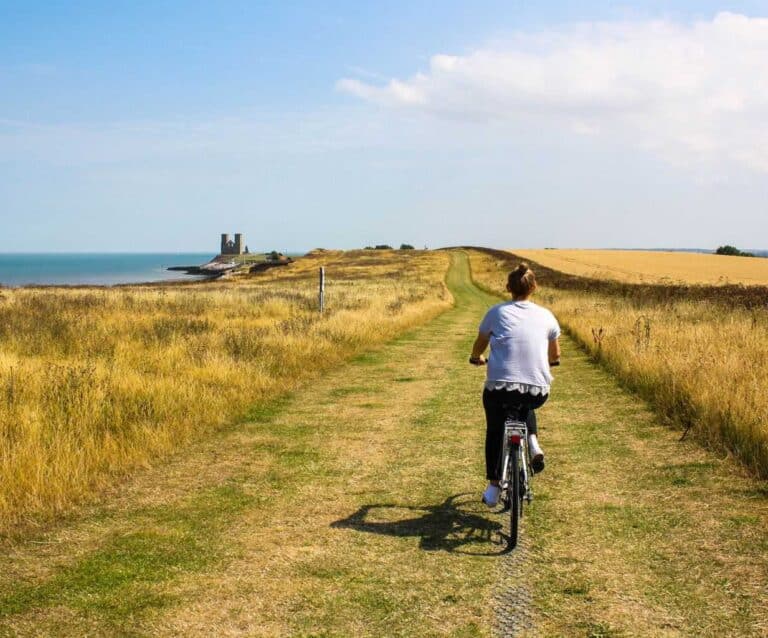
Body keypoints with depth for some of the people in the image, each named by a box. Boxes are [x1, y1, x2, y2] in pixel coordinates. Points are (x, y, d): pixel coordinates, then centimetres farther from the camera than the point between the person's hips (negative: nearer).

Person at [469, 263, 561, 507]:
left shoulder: (497, 312, 6)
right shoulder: (545, 315, 9)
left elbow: (479, 346, 20)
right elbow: (555, 356, 23)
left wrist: (476, 358, 43)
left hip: (499, 388, -1)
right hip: (537, 391, 1)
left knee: (494, 431, 27)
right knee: (526, 406, 39)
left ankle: (493, 488, 25)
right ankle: (534, 445, 14)